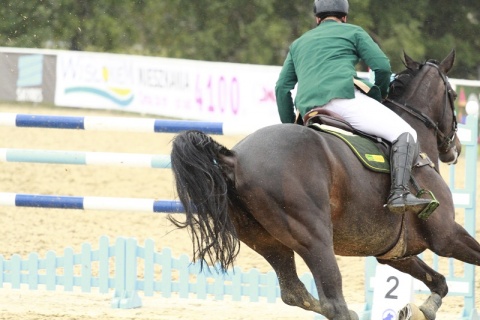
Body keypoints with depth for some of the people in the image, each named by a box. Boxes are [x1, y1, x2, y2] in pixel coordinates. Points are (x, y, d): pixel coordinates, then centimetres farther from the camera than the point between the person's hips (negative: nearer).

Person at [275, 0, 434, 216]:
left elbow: (282, 87, 27)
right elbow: (382, 67, 7)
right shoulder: (353, 32, 18)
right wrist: (381, 93, 25)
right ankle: (399, 194, -29)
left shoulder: (299, 44, 32)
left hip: (307, 110, 6)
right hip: (342, 97, -6)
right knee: (405, 135, -7)